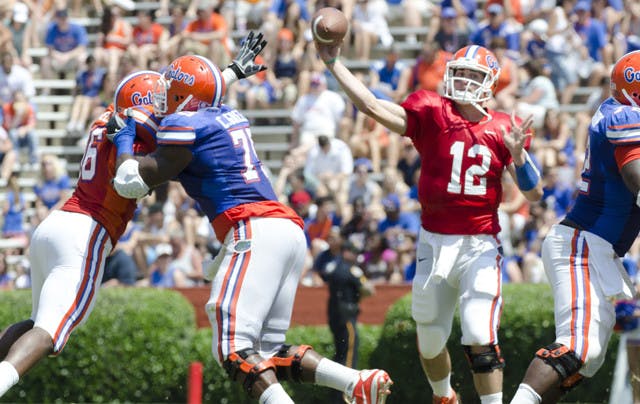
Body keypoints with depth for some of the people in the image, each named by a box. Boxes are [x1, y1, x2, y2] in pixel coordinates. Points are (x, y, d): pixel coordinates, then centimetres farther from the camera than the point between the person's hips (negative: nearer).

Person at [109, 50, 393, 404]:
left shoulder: (184, 127, -2)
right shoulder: (229, 117, 23)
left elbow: (131, 183, -1)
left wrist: (124, 141, 14)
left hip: (255, 232, -9)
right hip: (289, 230, 9)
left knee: (233, 349, -16)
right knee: (268, 353, 9)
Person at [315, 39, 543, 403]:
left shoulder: (502, 129, 0)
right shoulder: (433, 113, -4)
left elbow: (534, 193, 1)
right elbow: (372, 106, -10)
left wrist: (517, 154, -16)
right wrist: (333, 63, -13)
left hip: (480, 246, -1)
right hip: (435, 244, 2)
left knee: (481, 338, -15)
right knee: (430, 337, 16)